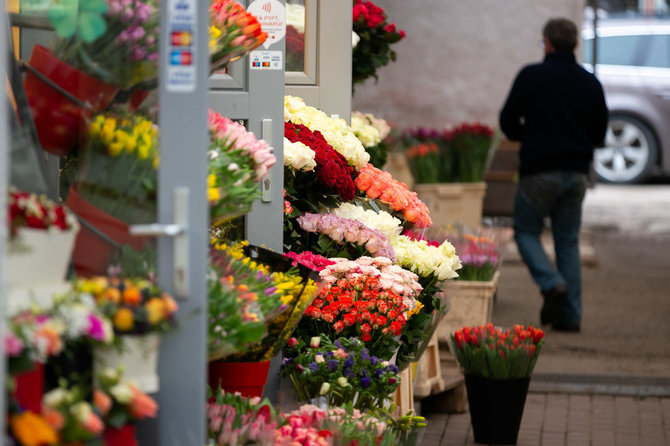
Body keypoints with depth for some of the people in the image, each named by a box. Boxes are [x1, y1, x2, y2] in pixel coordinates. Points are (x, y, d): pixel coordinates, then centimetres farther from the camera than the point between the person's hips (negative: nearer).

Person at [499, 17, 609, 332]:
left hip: (539, 170, -4)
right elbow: (600, 133, 12)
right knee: (568, 242, 11)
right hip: (577, 173, 4)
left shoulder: (531, 76, -7)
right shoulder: (590, 83, 6)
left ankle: (552, 283, -14)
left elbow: (508, 122, -3)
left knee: (526, 232, 12)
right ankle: (570, 315, 5)